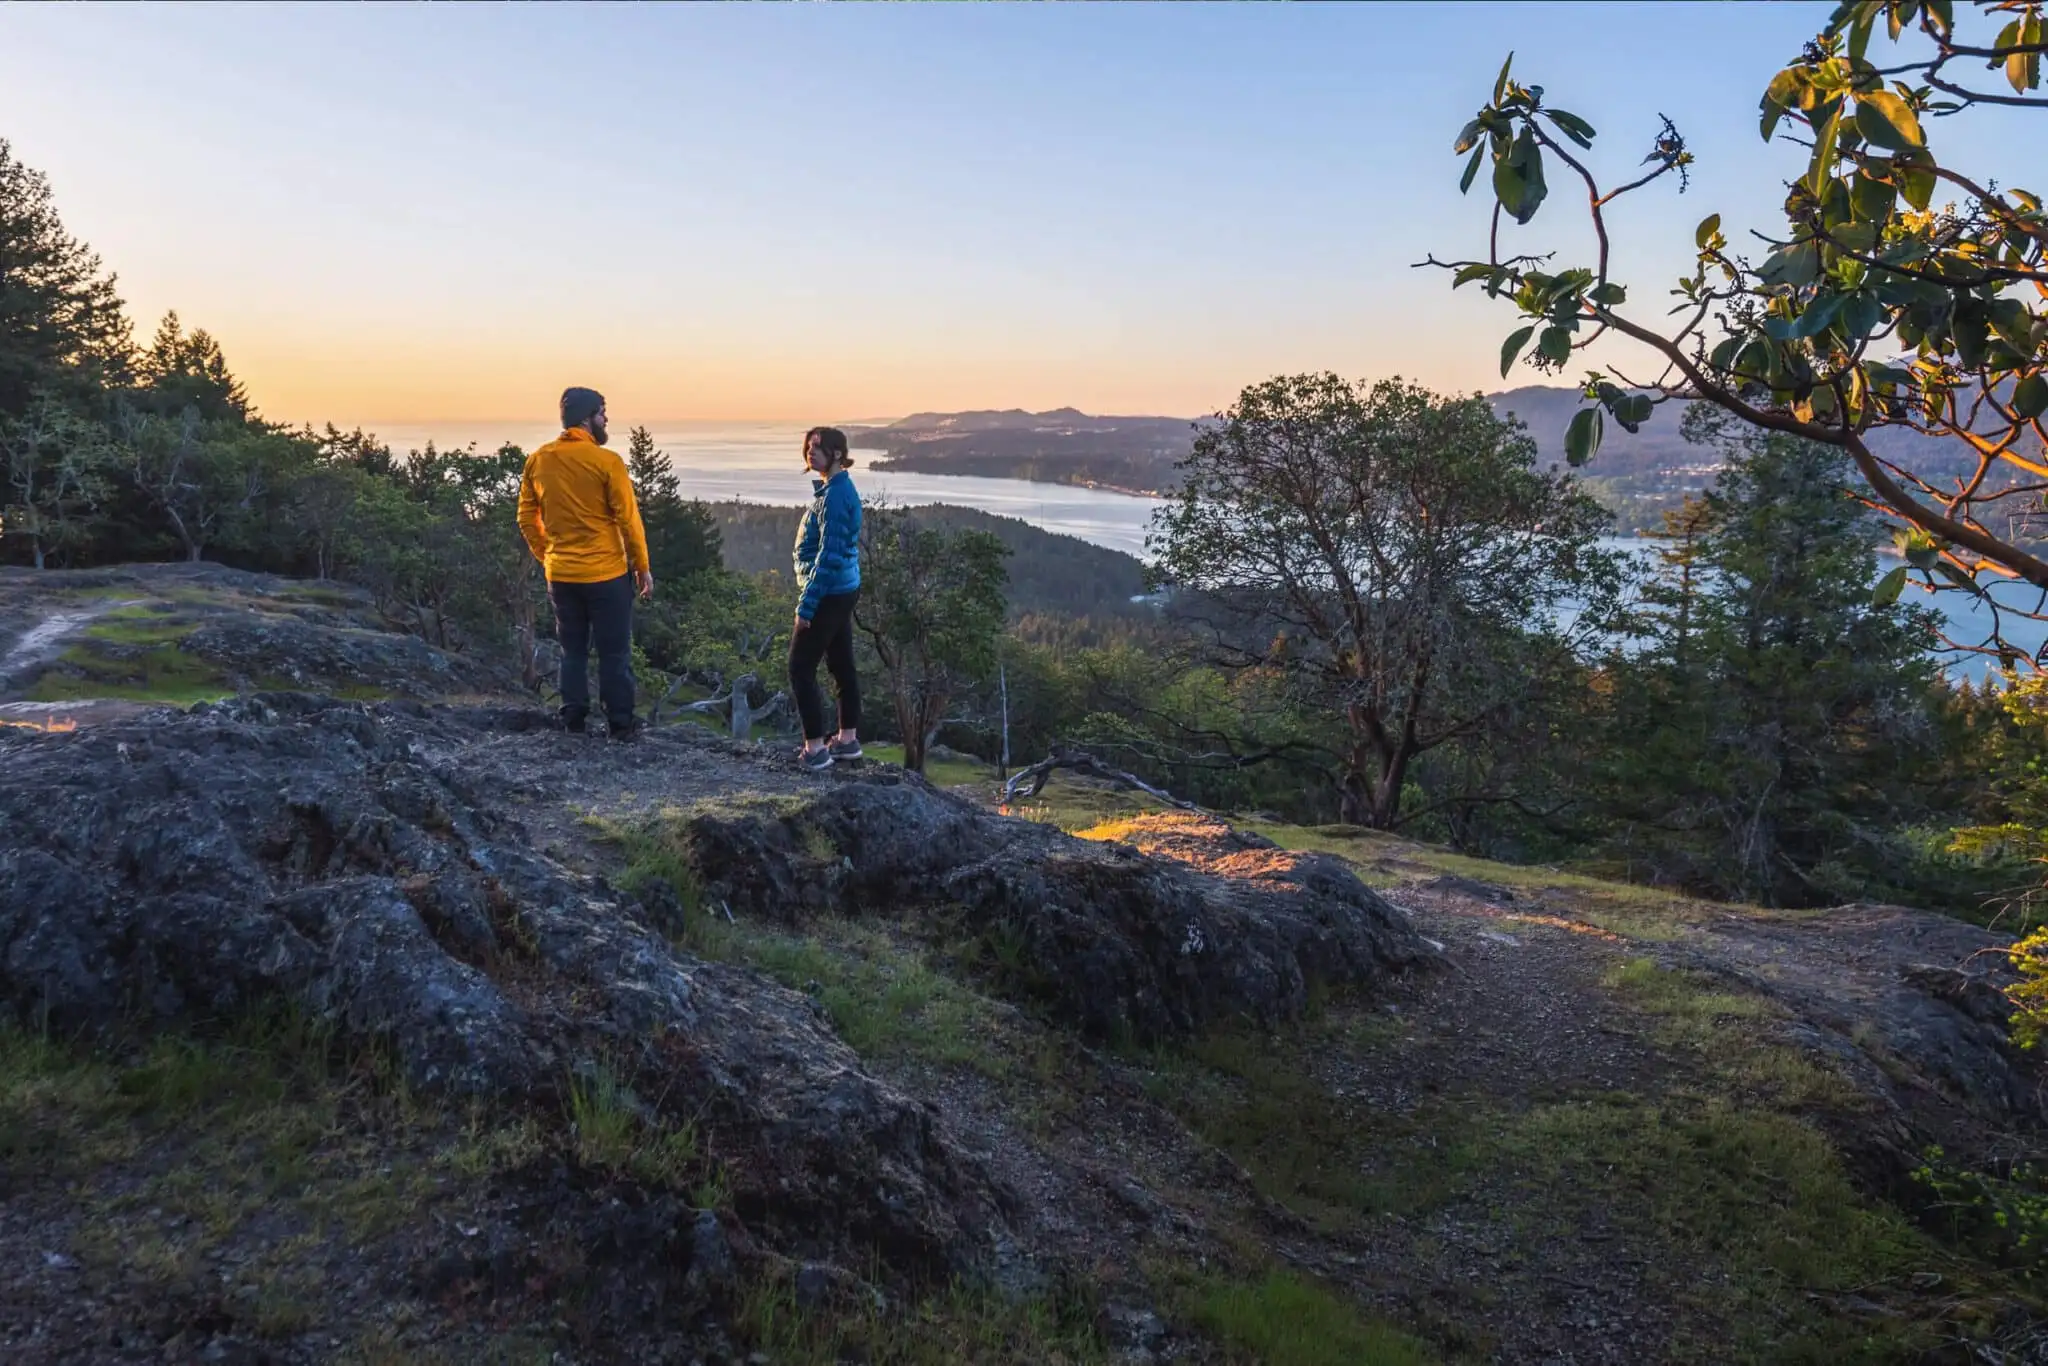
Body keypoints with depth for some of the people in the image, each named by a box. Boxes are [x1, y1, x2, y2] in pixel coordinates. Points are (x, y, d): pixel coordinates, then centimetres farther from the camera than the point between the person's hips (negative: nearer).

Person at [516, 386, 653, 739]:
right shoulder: (606, 461, -13)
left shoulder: (537, 461, 3)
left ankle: (573, 720, 18)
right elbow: (629, 519, -11)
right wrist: (642, 567, -2)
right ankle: (621, 723, 9)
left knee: (573, 650, 15)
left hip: (560, 575, 5)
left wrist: (547, 558, 18)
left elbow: (527, 519, 8)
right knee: (615, 652, 5)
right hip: (607, 574, -4)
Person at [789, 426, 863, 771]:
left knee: (800, 668, -4)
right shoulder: (838, 488, 12)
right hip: (842, 590, 10)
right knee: (841, 664, 15)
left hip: (828, 594, -10)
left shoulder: (834, 495, -20)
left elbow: (829, 555, -24)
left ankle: (815, 748, -1)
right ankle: (847, 739, 24)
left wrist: (807, 603, -22)